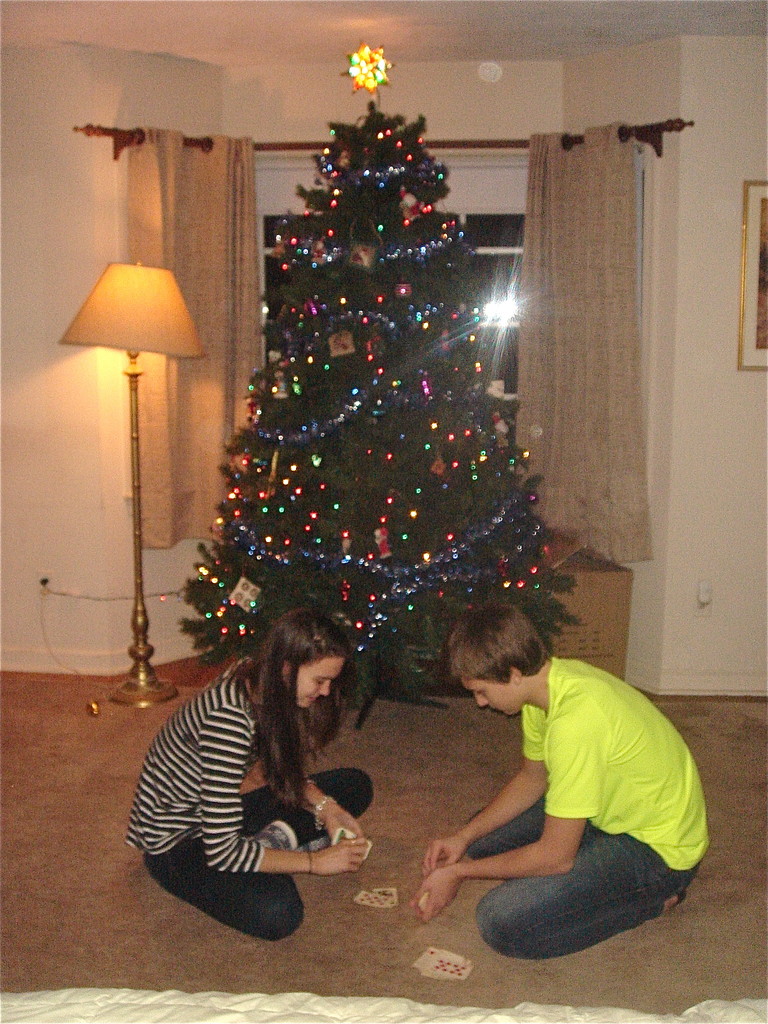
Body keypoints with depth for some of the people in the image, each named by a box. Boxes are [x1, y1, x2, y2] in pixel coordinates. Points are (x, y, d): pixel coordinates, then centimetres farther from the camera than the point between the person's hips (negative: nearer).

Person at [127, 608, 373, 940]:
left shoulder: (262, 683, -8)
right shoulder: (229, 717, -33)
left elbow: (283, 769, 8)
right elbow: (221, 851, -32)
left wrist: (325, 806, -10)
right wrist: (314, 861, -23)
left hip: (224, 811, 9)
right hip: (177, 841, -8)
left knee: (356, 786, 5)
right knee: (277, 913, -34)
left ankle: (272, 840, -6)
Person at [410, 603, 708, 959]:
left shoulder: (574, 722, -34)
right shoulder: (548, 677, -5)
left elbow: (555, 856, -26)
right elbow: (531, 778, 11)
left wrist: (459, 872, -13)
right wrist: (463, 838, 1)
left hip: (657, 847, -9)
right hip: (612, 809, 10)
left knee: (502, 920, -20)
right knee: (480, 837, 13)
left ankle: (651, 898, -3)